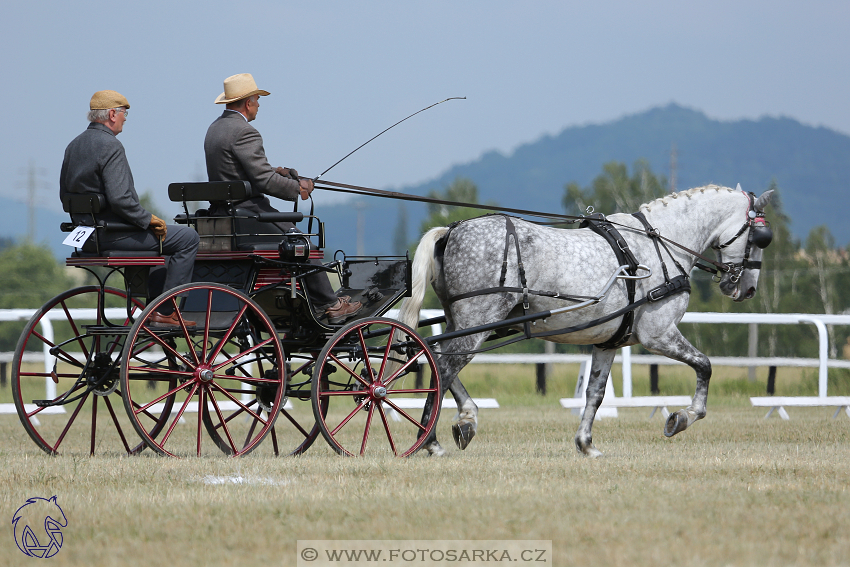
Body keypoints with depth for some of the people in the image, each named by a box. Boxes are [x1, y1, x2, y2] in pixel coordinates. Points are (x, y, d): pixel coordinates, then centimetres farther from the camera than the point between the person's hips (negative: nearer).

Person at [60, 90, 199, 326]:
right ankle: (164, 312, -7)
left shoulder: (73, 146, 11)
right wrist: (149, 219, -13)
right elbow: (119, 198, -26)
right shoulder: (110, 146, -18)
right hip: (111, 235, -10)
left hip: (86, 235, 10)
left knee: (157, 236, 33)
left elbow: (65, 195, 18)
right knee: (187, 238, -8)